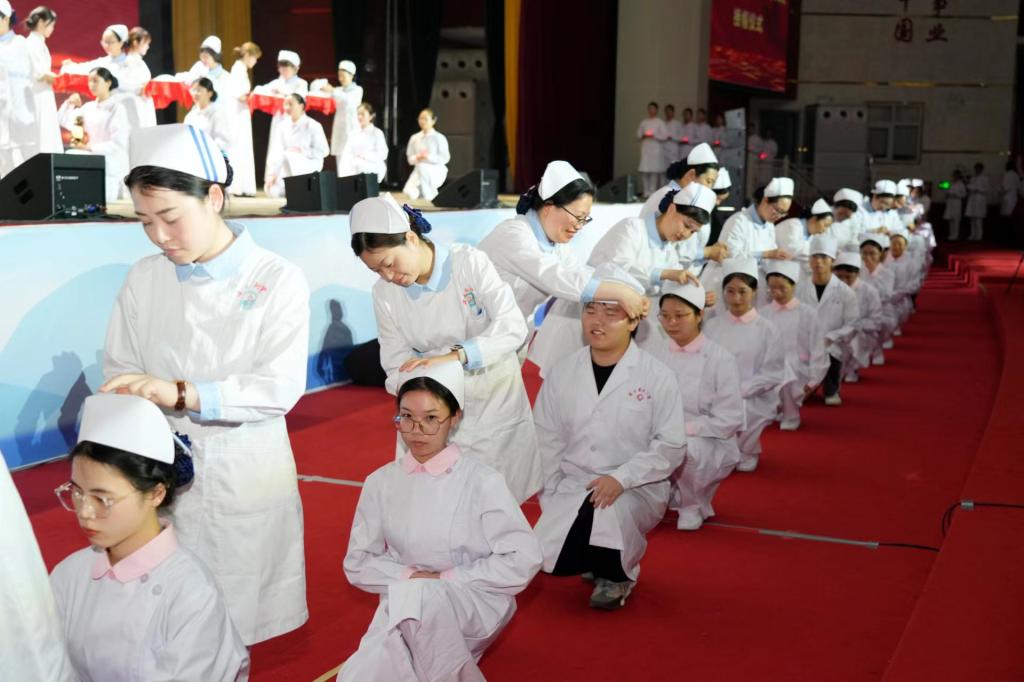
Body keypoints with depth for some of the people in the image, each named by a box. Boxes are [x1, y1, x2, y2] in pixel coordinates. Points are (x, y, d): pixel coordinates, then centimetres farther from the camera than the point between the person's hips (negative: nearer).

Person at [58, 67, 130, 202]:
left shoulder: (117, 109, -7)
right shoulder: (88, 107, 10)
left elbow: (118, 144, -15)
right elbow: (64, 121, 14)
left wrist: (89, 148, -22)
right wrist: (69, 104, -4)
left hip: (110, 167, -5)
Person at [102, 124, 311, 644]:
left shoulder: (277, 280, -7)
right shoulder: (143, 280, 2)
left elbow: (282, 386, -16)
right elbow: (121, 372, 2)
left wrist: (182, 393, -26)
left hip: (248, 474, -2)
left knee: (246, 618, 7)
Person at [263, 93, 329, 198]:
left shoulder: (313, 126, -10)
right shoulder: (283, 126, 2)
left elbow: (324, 151, -11)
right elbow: (277, 152, -5)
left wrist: (302, 152, -20)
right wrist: (272, 173, -17)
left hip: (310, 163, -4)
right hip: (291, 170, 4)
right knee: (272, 190, -14)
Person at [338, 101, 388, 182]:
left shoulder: (377, 133, 3)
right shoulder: (354, 134, 15)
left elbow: (383, 154, -6)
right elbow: (346, 154, 8)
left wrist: (366, 155, -18)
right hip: (354, 167, 4)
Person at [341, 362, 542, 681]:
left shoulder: (481, 481, -6)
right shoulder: (381, 482, 5)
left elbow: (524, 560, -10)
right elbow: (358, 563, 8)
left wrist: (446, 579, -12)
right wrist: (409, 575, -10)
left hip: (474, 606, -2)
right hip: (401, 611, 3)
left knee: (419, 599, -36)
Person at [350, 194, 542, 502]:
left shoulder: (469, 262, -16)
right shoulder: (384, 294, -4)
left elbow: (513, 327, -23)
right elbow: (397, 362, -2)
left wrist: (453, 356, -36)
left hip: (494, 399, -2)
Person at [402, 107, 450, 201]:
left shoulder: (439, 138, -5)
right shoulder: (415, 138, 7)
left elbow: (445, 158, -8)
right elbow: (410, 158, 11)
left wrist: (429, 157, -20)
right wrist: (417, 158, -12)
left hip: (436, 172, -2)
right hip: (419, 170, 2)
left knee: (422, 167, -38)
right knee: (410, 193, -26)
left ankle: (430, 195, -18)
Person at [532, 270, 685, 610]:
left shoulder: (657, 376, -6)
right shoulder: (563, 372, 4)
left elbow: (670, 446, -7)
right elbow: (547, 440, 7)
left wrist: (621, 478, -19)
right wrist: (550, 495, -3)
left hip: (636, 489, -3)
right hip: (571, 485, 3)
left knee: (607, 512, -35)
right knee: (547, 553, -17)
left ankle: (616, 575, 1)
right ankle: (598, 558, 19)